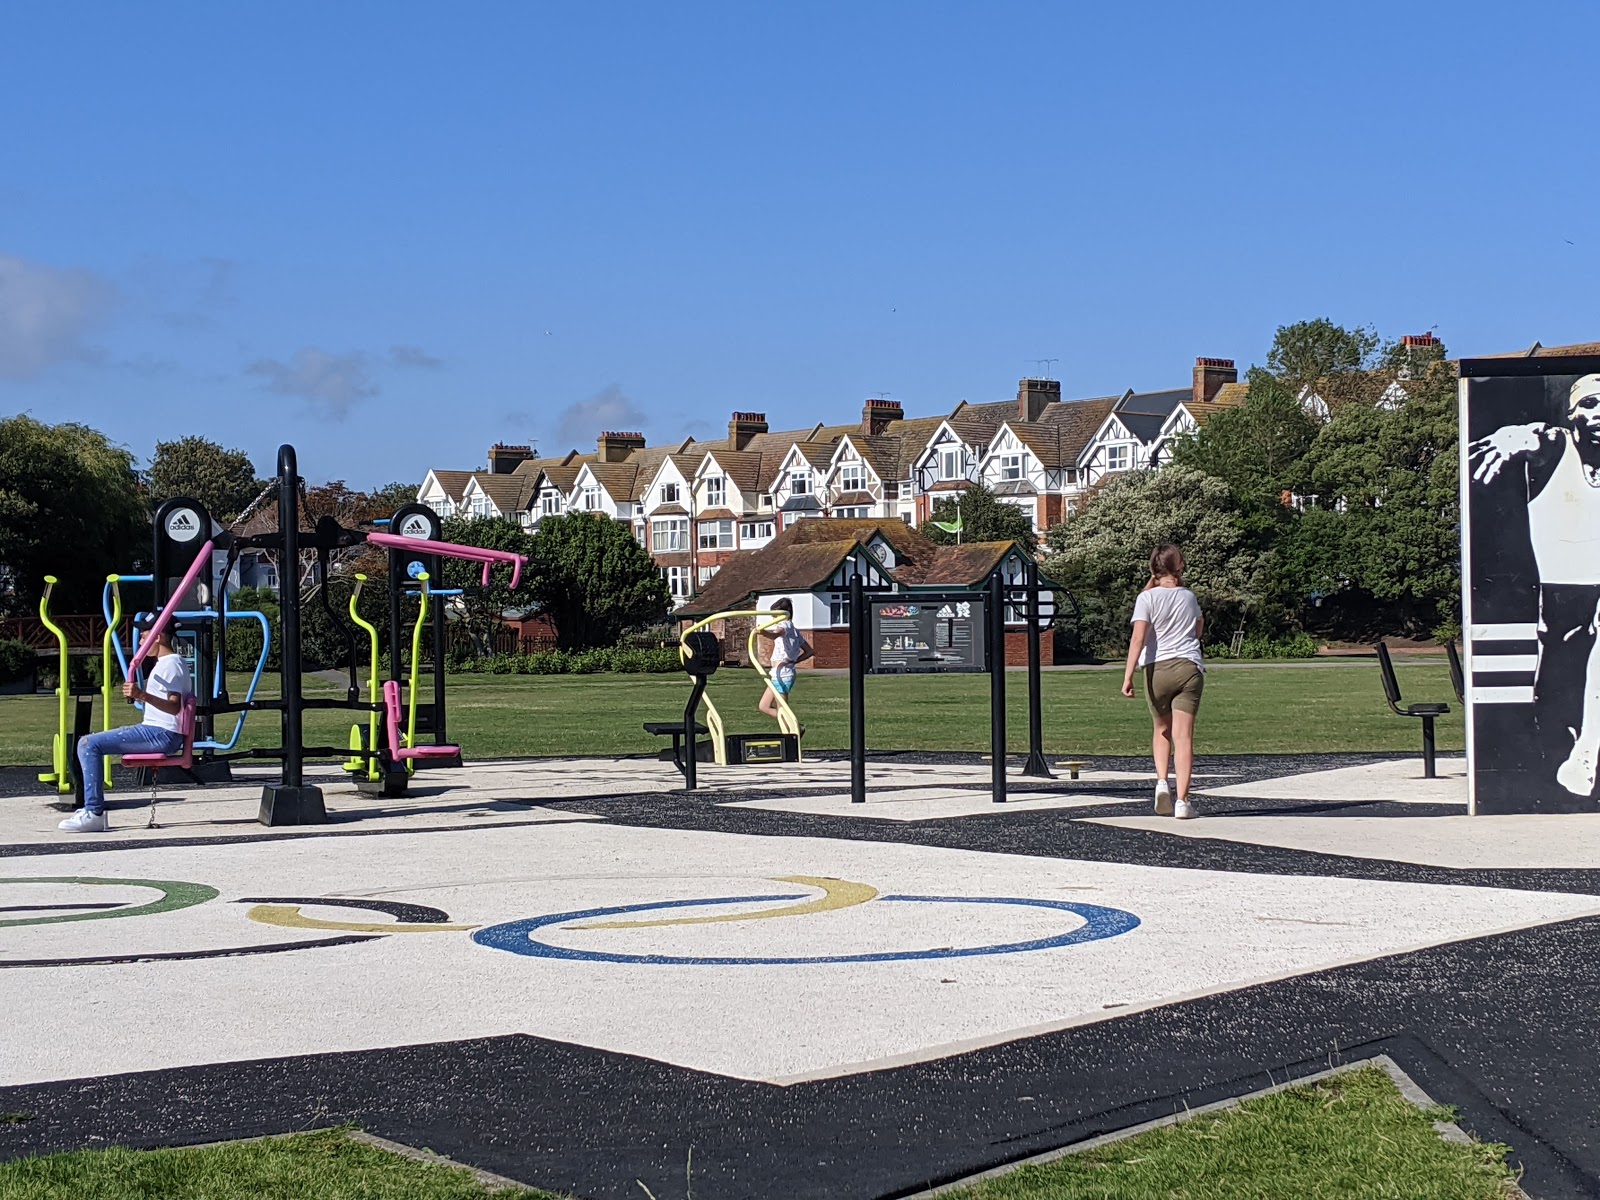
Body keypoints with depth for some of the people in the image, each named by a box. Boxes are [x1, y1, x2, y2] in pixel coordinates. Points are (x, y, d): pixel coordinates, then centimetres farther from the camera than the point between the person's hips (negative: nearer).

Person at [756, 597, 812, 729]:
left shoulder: (784, 625, -11)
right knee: (764, 706, 15)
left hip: (782, 674, -10)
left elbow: (775, 634, -38)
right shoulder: (794, 630, 18)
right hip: (779, 675, 10)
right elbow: (809, 651, 20)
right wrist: (793, 661, 11)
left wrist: (764, 632, -59)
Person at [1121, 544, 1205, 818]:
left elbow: (1138, 638, -12)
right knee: (1183, 736, -3)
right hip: (1190, 667, 1)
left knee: (1161, 730, 19)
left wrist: (1128, 675, -15)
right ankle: (1183, 800, -9)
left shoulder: (1148, 597, -1)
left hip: (1157, 668, -1)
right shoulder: (1189, 597, 10)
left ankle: (1161, 781, 0)